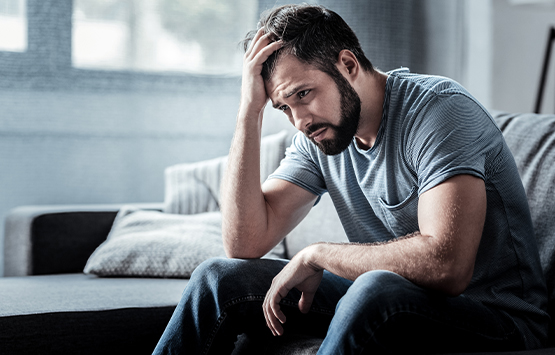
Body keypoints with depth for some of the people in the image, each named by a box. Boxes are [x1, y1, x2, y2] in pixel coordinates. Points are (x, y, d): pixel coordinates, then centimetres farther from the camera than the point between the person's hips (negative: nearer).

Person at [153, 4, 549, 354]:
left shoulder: (440, 109, -19)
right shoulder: (317, 135, 2)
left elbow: (446, 264, -32)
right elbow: (246, 243, -7)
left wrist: (316, 255, -20)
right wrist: (250, 110, -12)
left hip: (495, 319, -6)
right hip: (381, 310, 7)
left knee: (376, 291, -39)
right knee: (220, 278, -2)